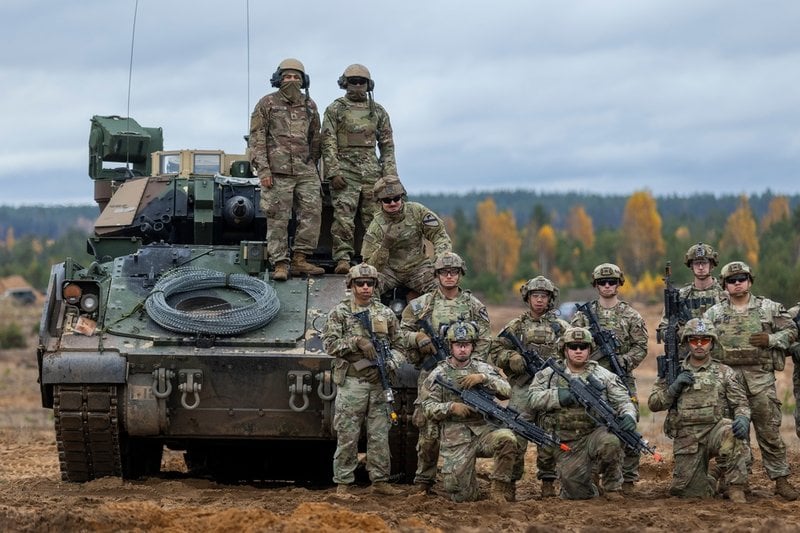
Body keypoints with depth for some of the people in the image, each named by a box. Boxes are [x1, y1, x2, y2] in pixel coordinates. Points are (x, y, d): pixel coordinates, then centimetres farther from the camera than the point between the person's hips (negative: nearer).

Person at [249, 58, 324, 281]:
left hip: (305, 171, 4)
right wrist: (263, 169, -10)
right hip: (277, 171, -4)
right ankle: (279, 264, -2)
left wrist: (313, 166, 16)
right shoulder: (267, 104, 3)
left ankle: (300, 259, 1)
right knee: (278, 219, -5)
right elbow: (257, 139, -1)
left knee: (312, 212, -5)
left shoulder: (309, 106, 15)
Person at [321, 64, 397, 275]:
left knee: (375, 218, 0)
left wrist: (389, 174, 5)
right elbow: (328, 143, 0)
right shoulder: (335, 110, 5)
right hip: (345, 171, -3)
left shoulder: (378, 111, 14)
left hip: (372, 171, 3)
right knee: (343, 218, -11)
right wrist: (333, 172, -10)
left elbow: (387, 145, 15)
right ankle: (343, 259, -12)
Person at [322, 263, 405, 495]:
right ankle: (343, 483, 4)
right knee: (347, 436, -2)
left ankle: (380, 481, 13)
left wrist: (393, 361, -4)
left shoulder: (386, 314, 12)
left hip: (379, 383, 3)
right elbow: (330, 343, -6)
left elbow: (398, 344, 16)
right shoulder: (340, 312, 2)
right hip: (351, 382, -3)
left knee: (380, 436, 5)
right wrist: (357, 341, -17)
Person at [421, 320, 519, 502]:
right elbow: (428, 407, 2)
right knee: (462, 496, -10)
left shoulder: (483, 368, 9)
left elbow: (506, 391, -3)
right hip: (455, 438, -1)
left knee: (507, 439, -33)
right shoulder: (439, 374, 6)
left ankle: (499, 487, -15)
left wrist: (483, 378, -17)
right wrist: (451, 408, -16)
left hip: (484, 430, 1)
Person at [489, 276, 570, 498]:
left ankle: (548, 481, 10)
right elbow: (496, 352, 8)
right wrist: (514, 359, -10)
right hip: (522, 389, -1)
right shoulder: (516, 326, 10)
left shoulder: (560, 327, 10)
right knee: (515, 436, -5)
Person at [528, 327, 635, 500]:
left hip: (596, 433, 0)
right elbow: (533, 398, -2)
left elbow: (624, 401, 4)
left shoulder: (604, 375, 7)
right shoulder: (550, 374, 8)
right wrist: (558, 396, -18)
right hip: (568, 445, 0)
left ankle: (613, 488, -10)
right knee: (577, 492, -17)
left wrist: (629, 416, -19)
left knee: (610, 442, -37)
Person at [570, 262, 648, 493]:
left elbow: (641, 347, 3)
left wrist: (625, 360, -15)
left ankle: (627, 479, 2)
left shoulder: (630, 315, 6)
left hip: (621, 379, -1)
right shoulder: (583, 315, 9)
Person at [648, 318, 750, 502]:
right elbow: (653, 403, 8)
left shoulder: (724, 373, 8)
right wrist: (674, 387, -10)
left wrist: (743, 418, -22)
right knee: (691, 492, -5)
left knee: (730, 432, -37)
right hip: (686, 440, 2)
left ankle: (735, 488, -27)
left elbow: (740, 403, 1)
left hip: (715, 431, -2)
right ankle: (711, 483, 31)